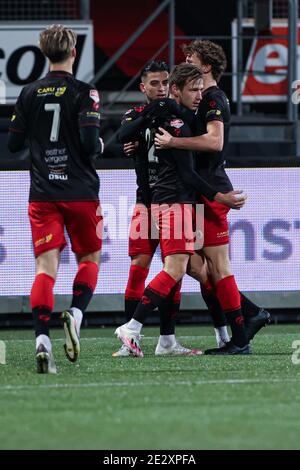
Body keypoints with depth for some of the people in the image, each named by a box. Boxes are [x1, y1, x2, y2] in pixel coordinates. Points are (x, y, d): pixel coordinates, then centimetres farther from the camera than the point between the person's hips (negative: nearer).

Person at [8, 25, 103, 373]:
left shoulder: (29, 94, 4)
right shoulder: (83, 93, -7)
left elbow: (14, 143, 7)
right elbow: (90, 143, -14)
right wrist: (99, 146, 8)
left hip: (42, 194, 2)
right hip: (80, 193, -2)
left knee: (46, 265, -4)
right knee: (89, 259, 15)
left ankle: (42, 339, -20)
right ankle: (75, 312, -12)